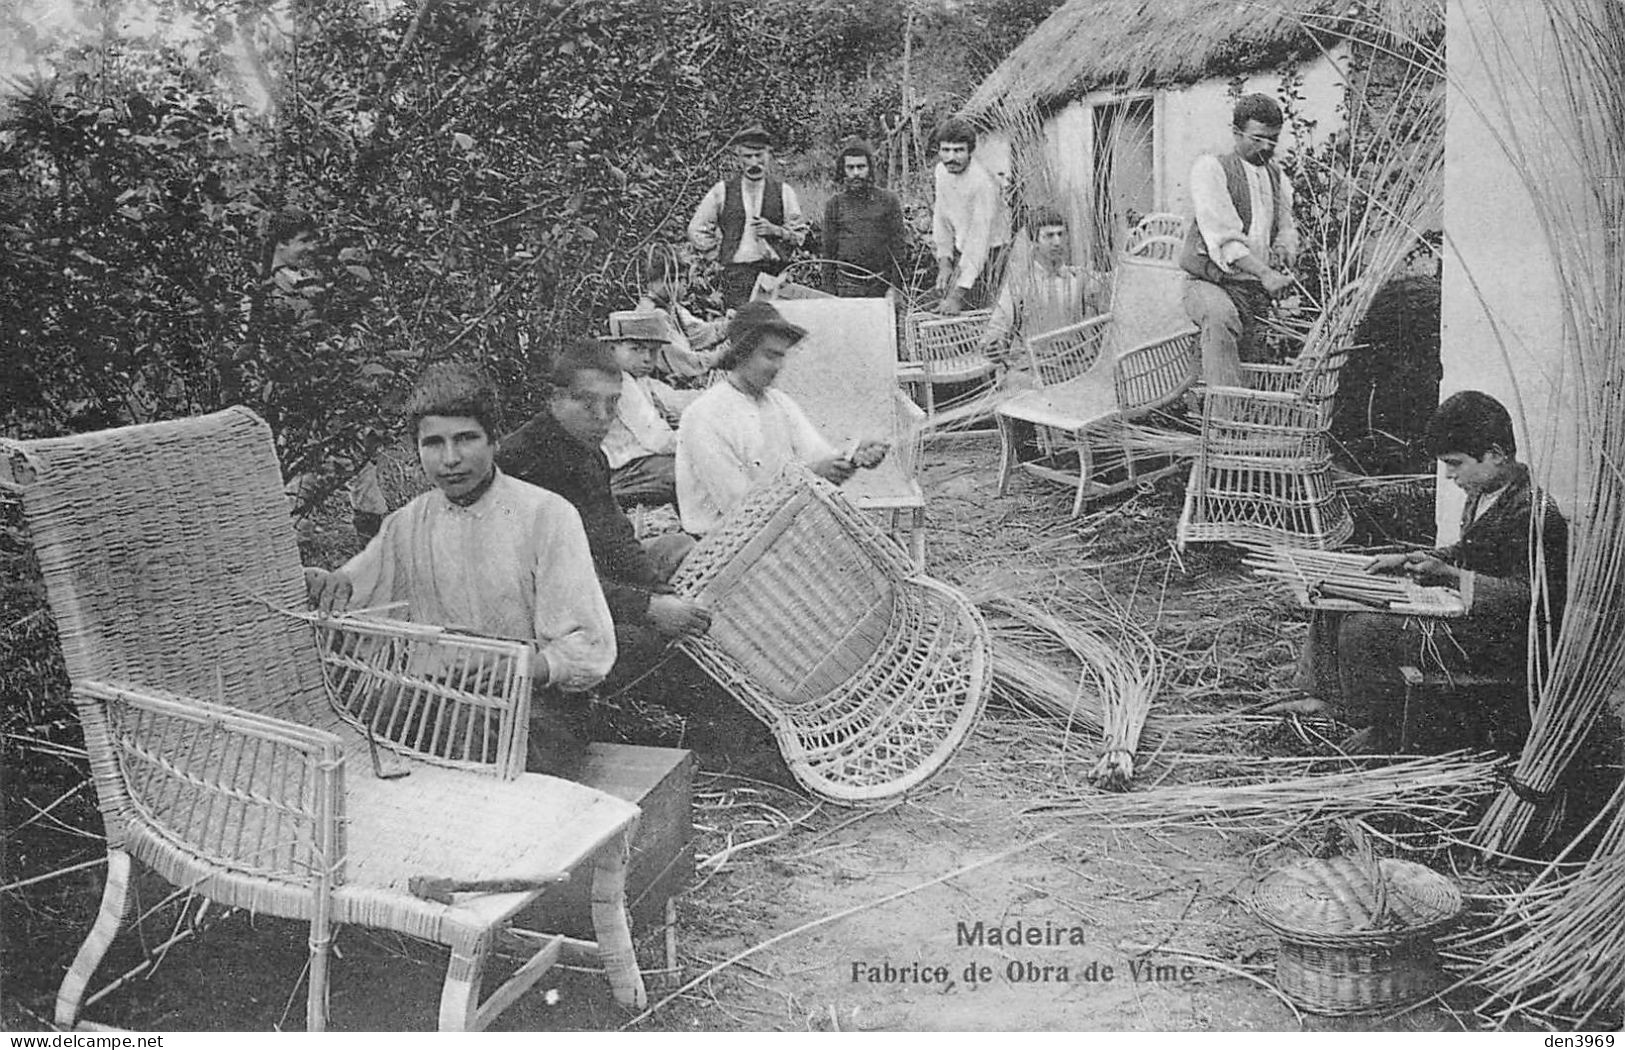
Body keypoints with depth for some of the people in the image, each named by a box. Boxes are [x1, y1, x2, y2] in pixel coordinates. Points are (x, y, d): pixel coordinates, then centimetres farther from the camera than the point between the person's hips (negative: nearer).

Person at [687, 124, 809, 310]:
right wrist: (719, 249, 8)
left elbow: (800, 235, 10)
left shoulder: (783, 192, 9)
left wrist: (775, 230, -7)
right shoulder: (722, 191, 9)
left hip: (775, 272, 0)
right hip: (736, 271, 0)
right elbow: (696, 231, 15)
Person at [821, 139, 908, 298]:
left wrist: (896, 289, -5)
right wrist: (829, 290, 5)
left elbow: (898, 245, 2)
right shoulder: (835, 204, 7)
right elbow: (829, 252, 10)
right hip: (847, 285, 0)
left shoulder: (888, 200, 4)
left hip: (882, 284, 0)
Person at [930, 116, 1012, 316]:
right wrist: (944, 262, -4)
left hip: (985, 253, -7)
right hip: (960, 249, 7)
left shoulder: (983, 183, -29)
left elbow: (979, 241, -30)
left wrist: (958, 294, -32)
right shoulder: (942, 170, -6)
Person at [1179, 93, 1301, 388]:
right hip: (1211, 283, -8)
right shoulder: (1210, 168, -4)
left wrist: (1283, 251, -4)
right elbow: (1221, 236, -16)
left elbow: (1287, 230, 23)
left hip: (1259, 294, 8)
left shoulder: (1277, 177, 18)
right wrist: (1264, 274, -27)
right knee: (1221, 317, -39)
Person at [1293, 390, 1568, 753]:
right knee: (1342, 607, 8)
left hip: (1500, 644, -11)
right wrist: (1408, 560, 7)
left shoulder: (1534, 512, -23)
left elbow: (1530, 596, -25)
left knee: (1363, 632, -21)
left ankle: (1390, 736, 0)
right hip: (1466, 613, 11)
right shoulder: (1485, 493, 8)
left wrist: (1450, 575, -28)